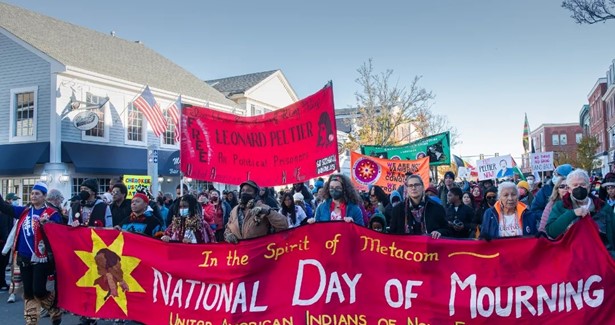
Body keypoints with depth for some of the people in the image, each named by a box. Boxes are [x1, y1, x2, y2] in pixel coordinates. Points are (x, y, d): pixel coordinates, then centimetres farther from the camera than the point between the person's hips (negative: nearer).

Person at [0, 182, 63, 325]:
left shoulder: (51, 213, -9)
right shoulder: (24, 211, 9)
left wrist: (46, 223, -31)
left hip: (40, 258, -6)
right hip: (24, 257, 6)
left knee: (38, 291, -6)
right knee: (28, 292, 12)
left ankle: (56, 312, 19)